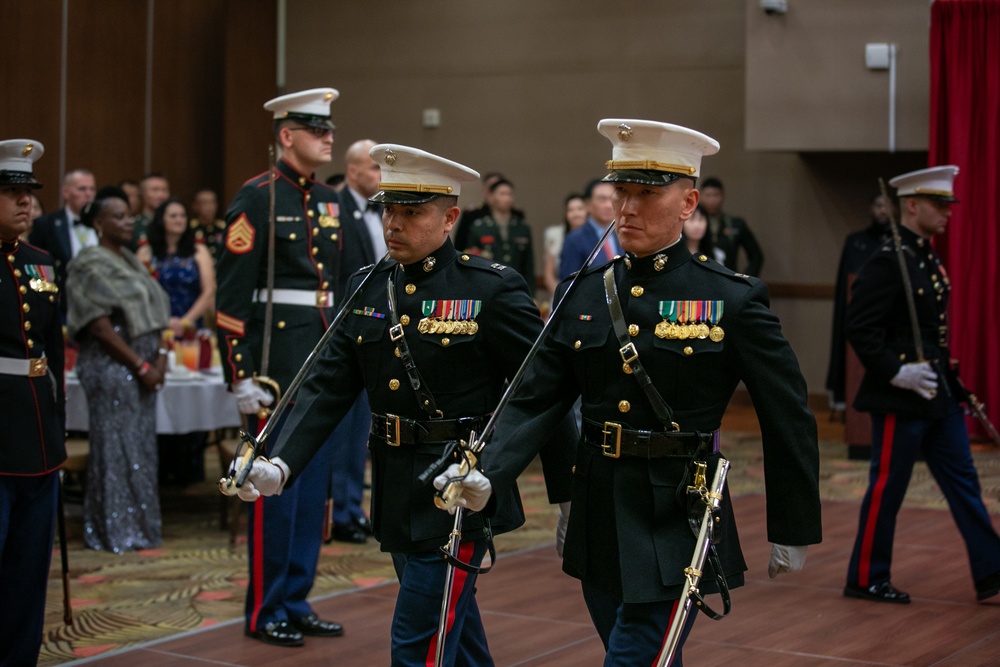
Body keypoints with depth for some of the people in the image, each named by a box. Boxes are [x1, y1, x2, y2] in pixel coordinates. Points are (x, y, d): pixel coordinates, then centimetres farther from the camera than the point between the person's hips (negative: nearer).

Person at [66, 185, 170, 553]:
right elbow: (100, 327, -14)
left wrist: (160, 357, 0)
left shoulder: (130, 260, 16)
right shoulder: (90, 264, -8)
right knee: (115, 448, -4)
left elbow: (152, 313, 16)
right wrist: (141, 366, -14)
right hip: (109, 366, -8)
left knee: (141, 446, 10)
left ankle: (138, 528, 17)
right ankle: (116, 532, 4)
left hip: (142, 366, 8)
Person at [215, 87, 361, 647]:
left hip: (324, 363, 7)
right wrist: (241, 374, -17)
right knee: (276, 486, -1)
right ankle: (265, 612, 9)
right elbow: (232, 295, -14)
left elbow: (351, 282, 18)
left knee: (314, 485, 11)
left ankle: (297, 603, 21)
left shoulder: (331, 202, 13)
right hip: (276, 361, -7)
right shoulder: (257, 199, -10)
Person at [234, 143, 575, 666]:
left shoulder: (494, 290, -11)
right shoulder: (367, 289, 6)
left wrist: (569, 500, -5)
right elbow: (327, 388, 2)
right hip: (398, 499, 6)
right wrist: (281, 465, -12)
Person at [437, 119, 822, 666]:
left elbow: (787, 420, -2)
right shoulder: (582, 294, 5)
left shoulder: (733, 300, -7)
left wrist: (793, 533, 2)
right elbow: (535, 402, 1)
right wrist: (488, 479, -16)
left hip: (676, 528, -5)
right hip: (599, 525, 5)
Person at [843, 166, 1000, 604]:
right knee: (888, 487, 1)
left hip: (938, 393, 9)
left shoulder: (928, 257, 12)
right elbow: (859, 328, -21)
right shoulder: (887, 262, -16)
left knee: (962, 479, 10)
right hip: (901, 399, -9)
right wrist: (895, 372, -22)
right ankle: (866, 579, 13)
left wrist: (950, 378, 17)